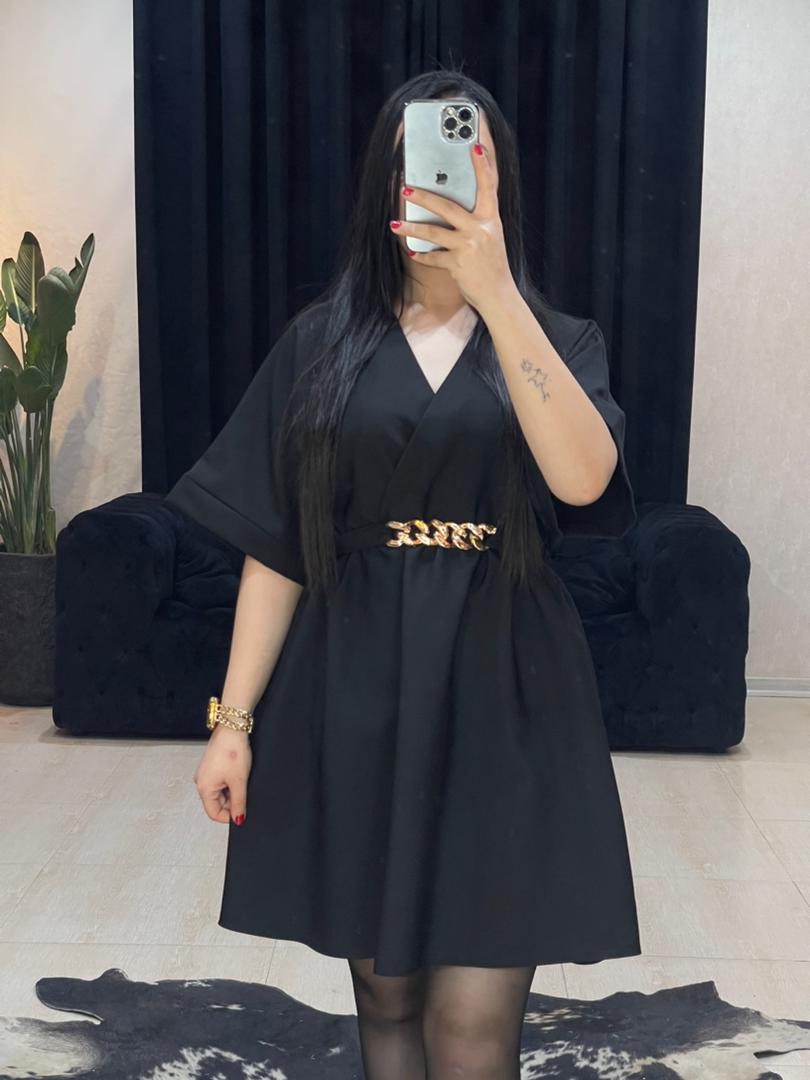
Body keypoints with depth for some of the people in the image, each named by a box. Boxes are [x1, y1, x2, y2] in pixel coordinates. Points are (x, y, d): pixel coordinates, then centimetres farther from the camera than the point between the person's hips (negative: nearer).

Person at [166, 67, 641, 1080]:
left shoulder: (557, 339, 3)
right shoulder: (322, 341, 4)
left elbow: (583, 478, -19)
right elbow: (276, 548, 3)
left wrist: (494, 293, -25)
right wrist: (233, 719, -1)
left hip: (503, 697, -1)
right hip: (356, 696, 1)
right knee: (384, 990, 14)